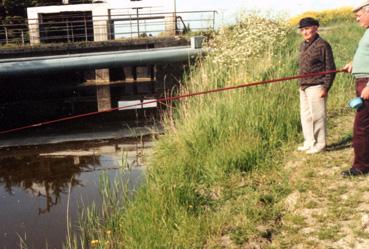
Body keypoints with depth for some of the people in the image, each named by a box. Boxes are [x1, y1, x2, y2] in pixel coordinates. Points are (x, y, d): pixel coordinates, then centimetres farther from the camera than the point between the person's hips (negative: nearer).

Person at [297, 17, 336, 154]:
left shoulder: (323, 45, -9)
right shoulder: (303, 45, 14)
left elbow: (330, 68, -10)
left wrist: (326, 88, -15)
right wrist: (301, 84, 17)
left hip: (316, 87, -8)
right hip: (304, 87, 8)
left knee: (317, 116, -2)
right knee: (305, 116, 12)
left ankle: (319, 144, 8)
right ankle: (309, 143, 22)